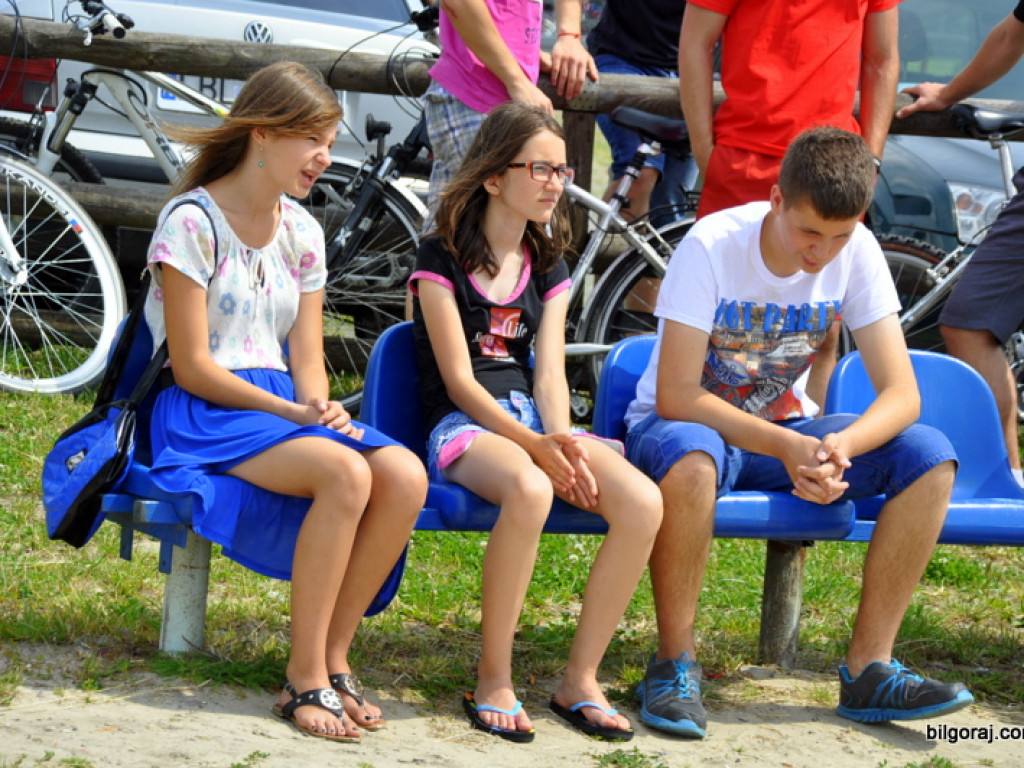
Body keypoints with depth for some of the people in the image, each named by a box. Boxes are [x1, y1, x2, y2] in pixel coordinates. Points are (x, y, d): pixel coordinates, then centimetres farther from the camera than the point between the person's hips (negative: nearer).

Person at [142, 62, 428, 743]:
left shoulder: (302, 233, 15)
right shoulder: (193, 222, -7)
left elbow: (307, 355, 12)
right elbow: (192, 367, -11)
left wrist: (320, 407, -11)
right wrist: (294, 415, -17)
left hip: (286, 409, 7)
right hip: (203, 417, -7)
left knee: (405, 477, -24)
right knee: (345, 473, -34)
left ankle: (333, 657, -13)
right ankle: (306, 678, -25)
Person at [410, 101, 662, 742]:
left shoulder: (548, 268, 19)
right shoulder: (443, 260, 1)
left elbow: (549, 374, 8)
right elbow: (461, 382, -8)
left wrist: (564, 445, -14)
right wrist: (536, 446, -21)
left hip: (535, 423, 6)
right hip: (464, 426, -6)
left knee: (643, 502, -25)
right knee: (529, 491, -41)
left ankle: (581, 680, -14)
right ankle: (494, 681, -25)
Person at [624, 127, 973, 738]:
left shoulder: (858, 253, -11)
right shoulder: (712, 247, -23)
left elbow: (902, 393, -13)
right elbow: (675, 397, -26)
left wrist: (841, 446, -34)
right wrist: (783, 448, -36)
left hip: (783, 428, 5)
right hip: (691, 422, -5)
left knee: (930, 457, -18)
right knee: (690, 457, -42)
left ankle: (868, 669, -14)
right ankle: (675, 665, -24)